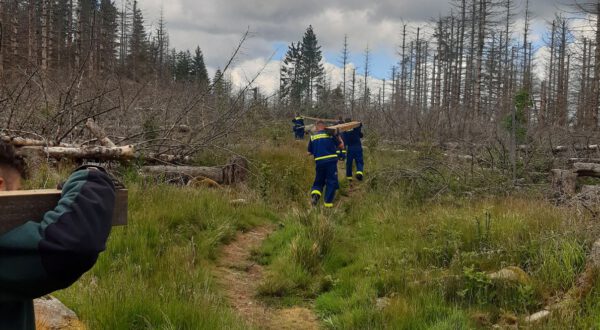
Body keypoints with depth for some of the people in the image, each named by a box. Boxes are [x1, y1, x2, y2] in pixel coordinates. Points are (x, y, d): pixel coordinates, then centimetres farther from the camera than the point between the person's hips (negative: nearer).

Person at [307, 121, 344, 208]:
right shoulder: (330, 134, 0)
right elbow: (341, 146, 4)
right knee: (331, 182, 8)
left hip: (319, 162, 2)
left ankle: (315, 193, -10)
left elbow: (309, 152, 10)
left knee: (319, 181, 17)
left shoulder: (312, 137, 6)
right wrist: (339, 137, 20)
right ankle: (328, 202, 7)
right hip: (331, 161, -2)